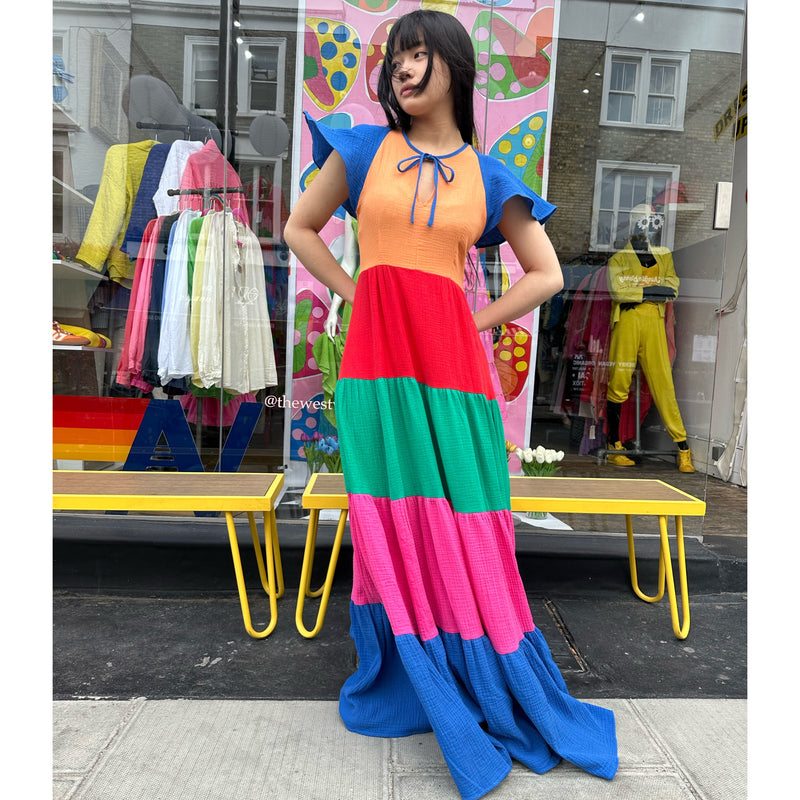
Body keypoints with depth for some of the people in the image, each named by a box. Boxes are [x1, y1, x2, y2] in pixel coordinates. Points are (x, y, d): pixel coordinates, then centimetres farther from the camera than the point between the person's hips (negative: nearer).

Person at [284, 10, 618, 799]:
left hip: (451, 363, 0)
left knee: (463, 529, 4)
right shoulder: (363, 147, 10)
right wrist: (359, 296, 6)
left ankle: (504, 695, 28)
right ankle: (402, 685, 29)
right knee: (390, 527, 7)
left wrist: (473, 321, 3)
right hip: (375, 357, 0)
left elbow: (546, 275, 12)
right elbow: (300, 229, 16)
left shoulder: (489, 177, 10)